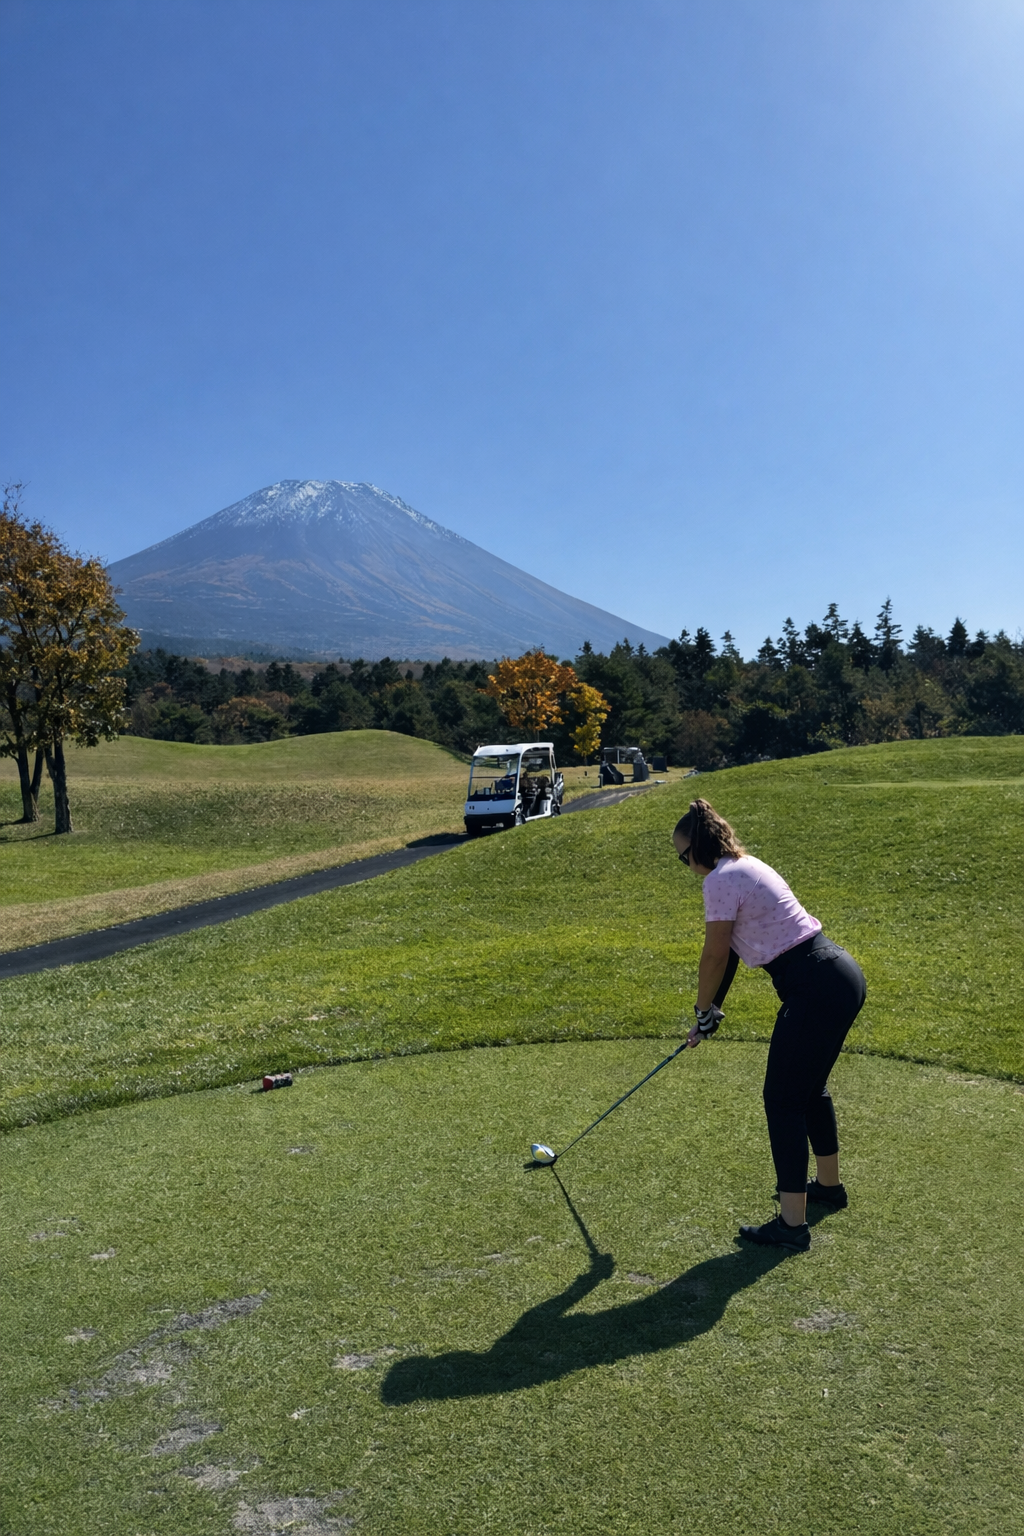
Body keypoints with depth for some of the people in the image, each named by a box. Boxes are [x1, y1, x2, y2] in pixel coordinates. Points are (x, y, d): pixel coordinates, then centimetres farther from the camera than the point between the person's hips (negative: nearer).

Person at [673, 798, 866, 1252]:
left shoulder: (721, 880, -14)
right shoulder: (746, 866, 16)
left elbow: (714, 957, -8)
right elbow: (729, 952, 18)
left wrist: (704, 1013, 8)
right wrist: (712, 1012, 20)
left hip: (817, 990, -10)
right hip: (843, 975, 10)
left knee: (783, 1100, -1)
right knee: (811, 1086, 25)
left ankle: (792, 1223, 4)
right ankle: (829, 1184, 43)